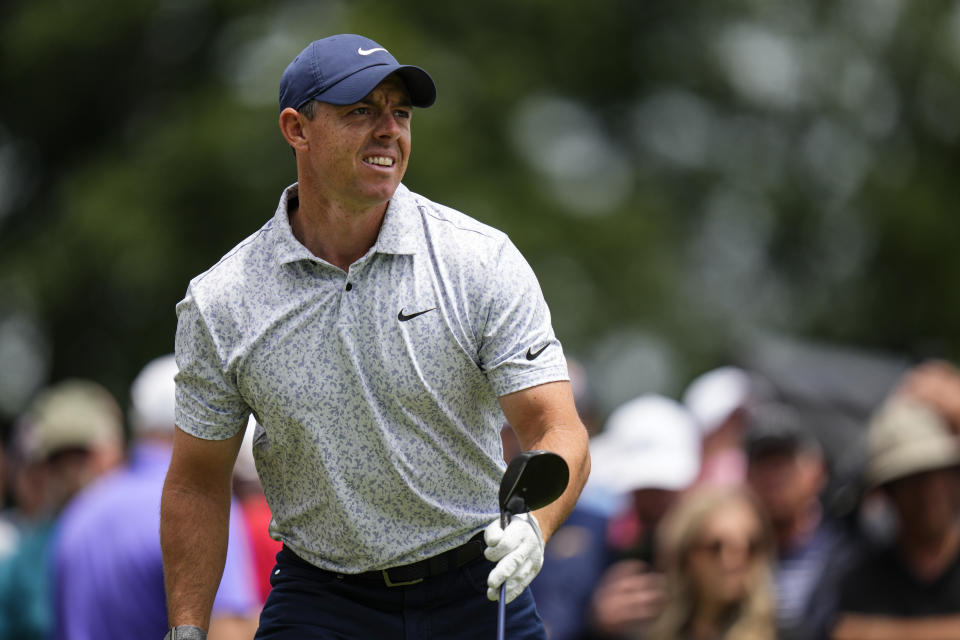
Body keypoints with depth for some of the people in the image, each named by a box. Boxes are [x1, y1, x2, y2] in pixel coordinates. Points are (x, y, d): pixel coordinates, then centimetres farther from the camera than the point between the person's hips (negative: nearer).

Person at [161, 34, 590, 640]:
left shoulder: (484, 261, -10)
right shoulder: (220, 304, -6)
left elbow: (558, 430, -16)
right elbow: (197, 484, 3)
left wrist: (532, 525, -37)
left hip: (478, 591, 0)